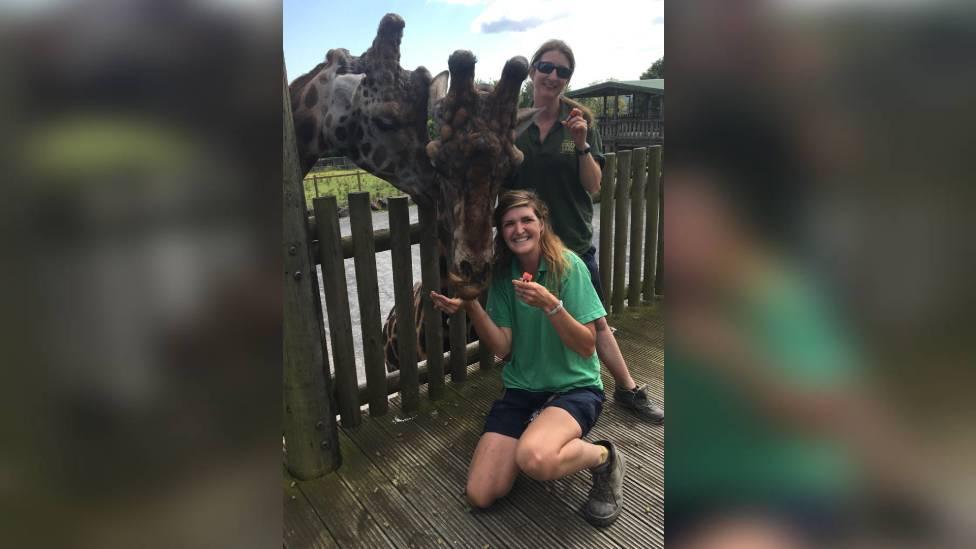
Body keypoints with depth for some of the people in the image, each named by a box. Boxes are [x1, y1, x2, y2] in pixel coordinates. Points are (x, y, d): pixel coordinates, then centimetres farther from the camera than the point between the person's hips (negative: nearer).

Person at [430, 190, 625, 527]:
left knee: (534, 458, -36)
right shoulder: (502, 273, 0)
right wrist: (470, 307, -21)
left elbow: (587, 347, -15)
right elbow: (502, 347, -6)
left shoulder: (568, 265, -13)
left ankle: (604, 457, -4)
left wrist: (551, 305, -31)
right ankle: (538, 429, 18)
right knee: (480, 495, -6)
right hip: (521, 389, 5)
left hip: (575, 387, -4)